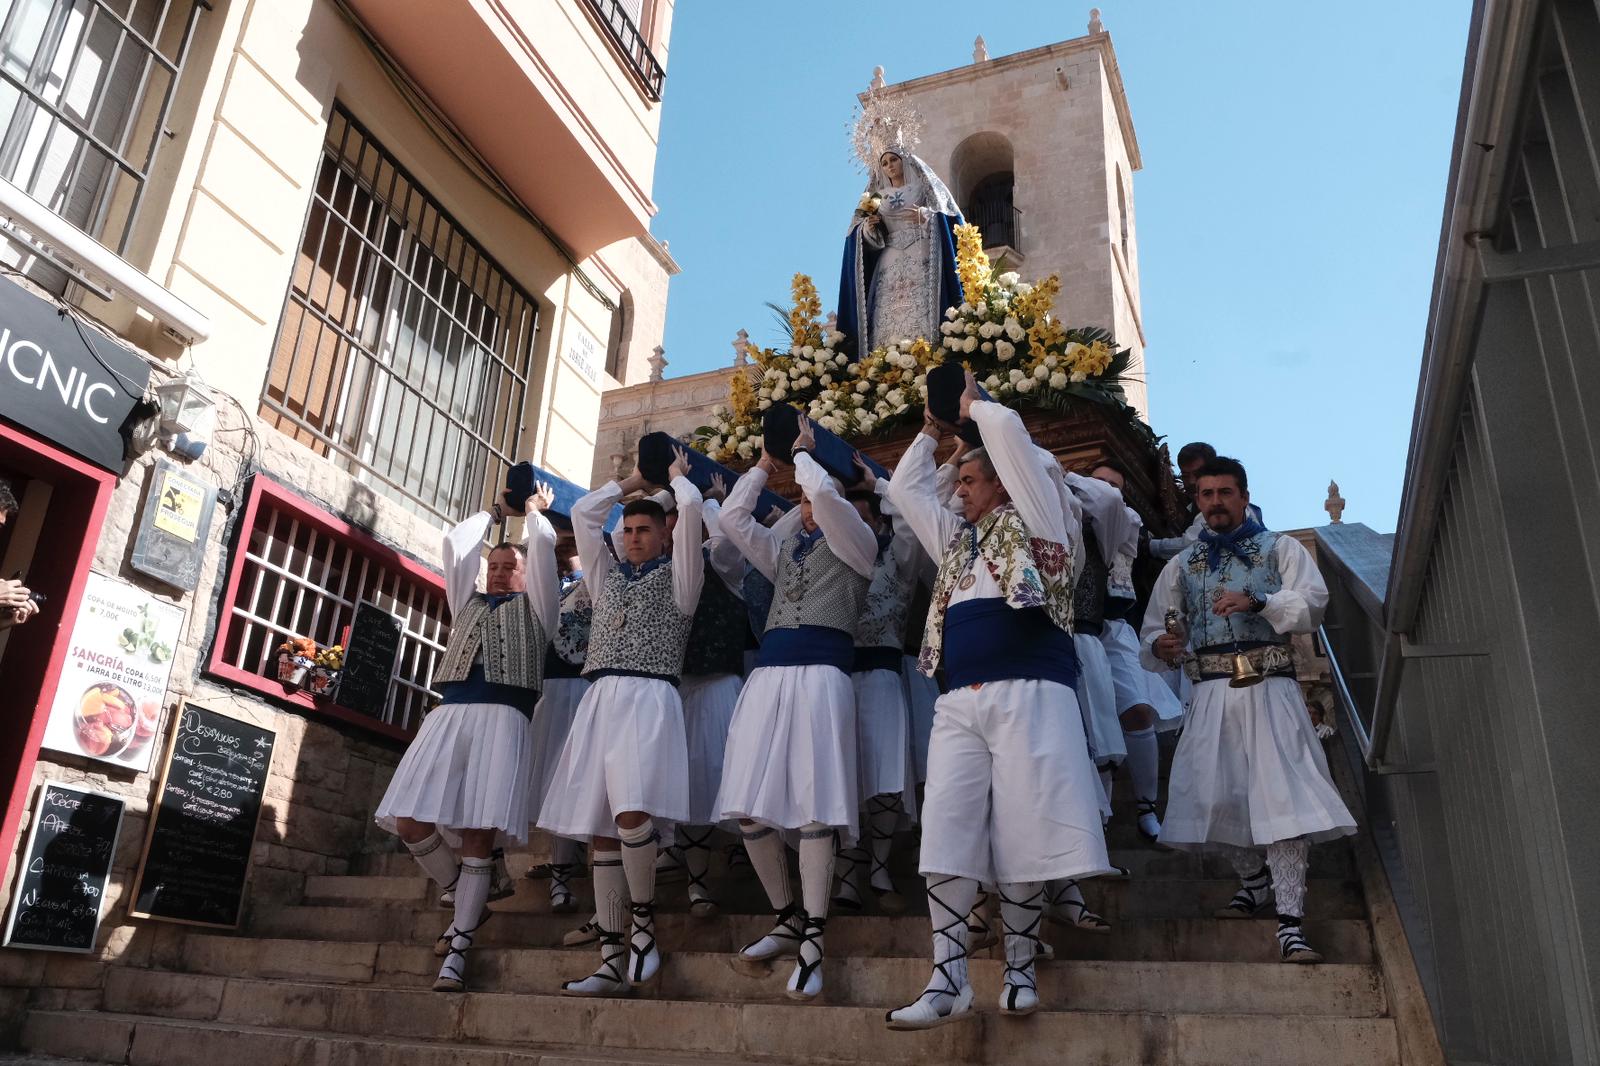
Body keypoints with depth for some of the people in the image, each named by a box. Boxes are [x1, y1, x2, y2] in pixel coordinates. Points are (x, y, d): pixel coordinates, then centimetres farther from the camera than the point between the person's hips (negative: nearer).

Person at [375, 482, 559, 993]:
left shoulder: (534, 606, 20)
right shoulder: (467, 602, 30)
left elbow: (543, 542, 14)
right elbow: (456, 543, 27)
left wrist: (536, 508, 32)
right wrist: (497, 511, 37)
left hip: (503, 718, -4)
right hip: (448, 715, 4)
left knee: (479, 833, -10)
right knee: (409, 822, -7)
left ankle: (458, 948, -1)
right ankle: (466, 899, 17)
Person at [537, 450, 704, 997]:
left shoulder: (677, 577, 11)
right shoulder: (607, 574, 24)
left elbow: (690, 508, 1)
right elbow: (582, 513, 25)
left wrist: (676, 475, 20)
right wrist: (630, 481, 31)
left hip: (649, 698, -5)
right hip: (598, 700, 5)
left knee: (630, 813, -24)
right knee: (600, 829, -1)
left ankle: (643, 920, -1)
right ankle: (613, 962, 3)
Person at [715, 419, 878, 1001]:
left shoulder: (856, 543, 12)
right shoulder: (784, 549, 28)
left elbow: (824, 493, -4)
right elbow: (732, 518, 22)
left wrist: (801, 450, 13)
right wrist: (765, 461, 24)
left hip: (821, 670, -6)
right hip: (768, 670, 6)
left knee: (812, 805, -13)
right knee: (749, 806, -2)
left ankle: (811, 943, -7)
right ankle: (788, 920, 14)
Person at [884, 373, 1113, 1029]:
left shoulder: (1036, 521, 11)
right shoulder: (955, 539, 28)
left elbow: (1009, 431, 3)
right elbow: (904, 489, 34)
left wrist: (971, 405, 20)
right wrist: (932, 429, 35)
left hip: (1029, 693, -5)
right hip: (960, 702, 6)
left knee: (1024, 832, -6)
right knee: (947, 834, -5)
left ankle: (1019, 972, 6)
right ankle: (949, 980, -3)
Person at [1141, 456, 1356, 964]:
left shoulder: (1280, 549, 13)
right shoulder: (1181, 566, 20)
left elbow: (1311, 603, -3)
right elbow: (1153, 631, 17)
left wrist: (1256, 602, -19)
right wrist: (1160, 645, -7)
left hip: (1269, 689, -3)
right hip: (1211, 694, 3)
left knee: (1282, 795, -13)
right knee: (1212, 797, -3)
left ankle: (1289, 923, -10)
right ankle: (1255, 879, 27)